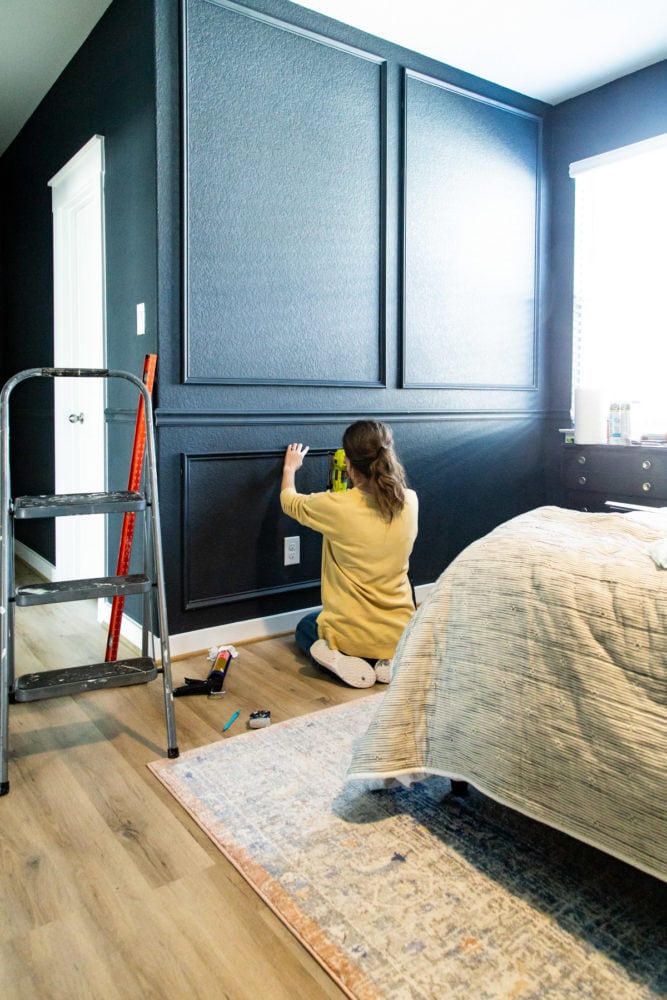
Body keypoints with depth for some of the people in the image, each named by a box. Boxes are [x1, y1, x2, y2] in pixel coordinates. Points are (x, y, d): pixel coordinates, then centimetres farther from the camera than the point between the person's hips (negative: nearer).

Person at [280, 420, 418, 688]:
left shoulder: (336, 506, -20)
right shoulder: (410, 502, -11)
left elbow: (290, 502, 3)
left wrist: (290, 468, 21)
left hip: (351, 635, -2)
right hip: (401, 634, 3)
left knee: (305, 628, 32)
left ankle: (339, 658, 1)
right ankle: (388, 659, 8)